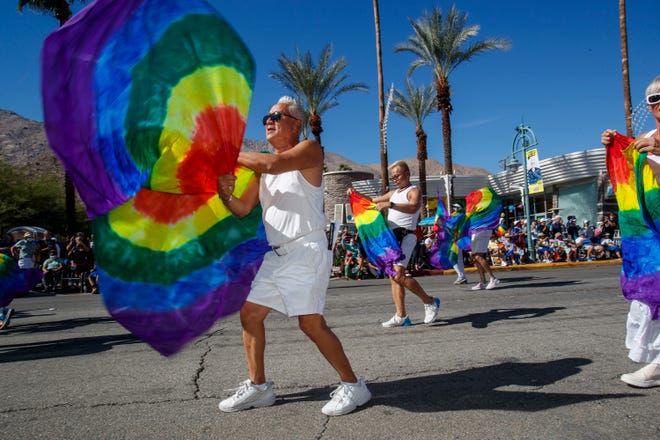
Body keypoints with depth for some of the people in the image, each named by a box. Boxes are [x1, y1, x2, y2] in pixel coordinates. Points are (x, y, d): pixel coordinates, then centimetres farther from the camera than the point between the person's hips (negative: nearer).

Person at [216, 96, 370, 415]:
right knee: (250, 313, 7)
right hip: (276, 254, 8)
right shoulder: (262, 164, 17)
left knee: (311, 323, -12)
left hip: (306, 251, -8)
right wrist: (226, 193, -6)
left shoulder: (310, 150, -3)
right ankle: (258, 386, 21)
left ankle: (353, 386, 4)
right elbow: (243, 209, 15)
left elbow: (274, 164, -22)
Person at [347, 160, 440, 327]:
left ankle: (430, 302, -6)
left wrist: (389, 204, -36)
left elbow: (413, 207, -24)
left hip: (405, 236, -8)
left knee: (399, 274, -21)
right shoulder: (393, 193, 23)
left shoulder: (414, 191, -2)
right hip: (391, 236, 9)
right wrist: (356, 194, 19)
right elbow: (373, 201, 34)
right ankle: (401, 316, 6)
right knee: (393, 277, 4)